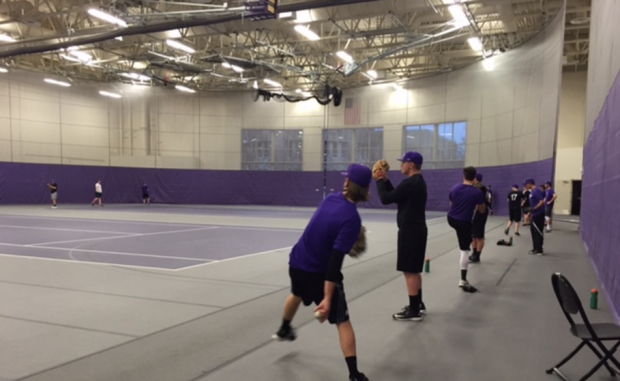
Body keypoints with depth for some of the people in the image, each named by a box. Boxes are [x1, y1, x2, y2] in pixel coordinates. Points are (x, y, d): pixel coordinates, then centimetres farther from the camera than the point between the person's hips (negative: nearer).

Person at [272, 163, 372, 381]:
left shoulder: (331, 199, -6)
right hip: (319, 273, -7)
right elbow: (336, 260, -31)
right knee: (342, 322, 3)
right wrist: (327, 298, -30)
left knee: (297, 294, 37)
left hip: (296, 264, 7)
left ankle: (284, 330, 62)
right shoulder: (352, 219, -25)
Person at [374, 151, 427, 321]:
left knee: (409, 271, -4)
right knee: (414, 270, 18)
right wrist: (385, 180, 14)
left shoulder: (409, 182, -19)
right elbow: (397, 196, 20)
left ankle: (414, 311, 2)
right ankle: (418, 304, 28)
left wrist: (379, 180, -6)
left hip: (410, 231, -10)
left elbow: (386, 199, -18)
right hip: (417, 229, 11)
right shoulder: (418, 181, 14)